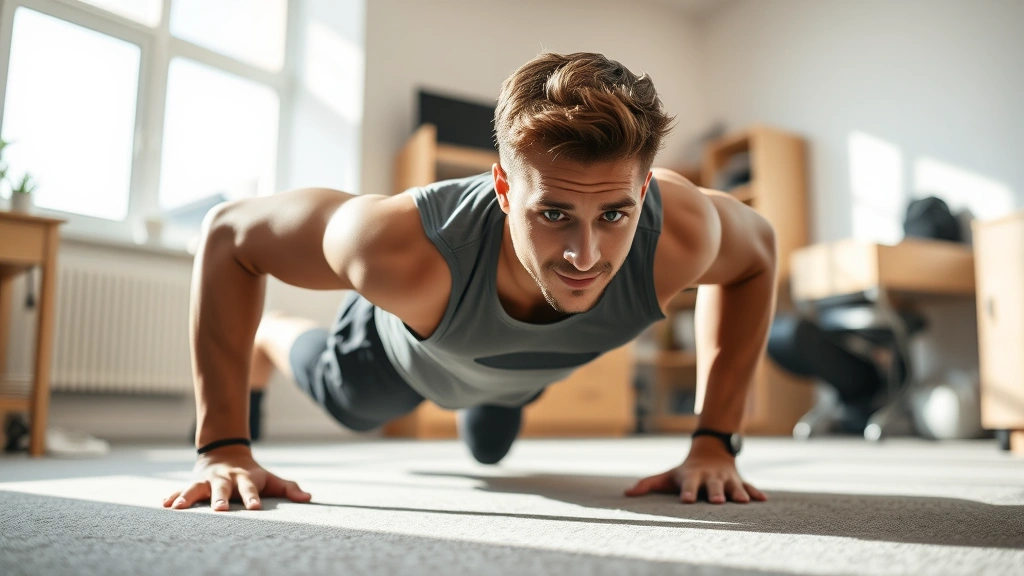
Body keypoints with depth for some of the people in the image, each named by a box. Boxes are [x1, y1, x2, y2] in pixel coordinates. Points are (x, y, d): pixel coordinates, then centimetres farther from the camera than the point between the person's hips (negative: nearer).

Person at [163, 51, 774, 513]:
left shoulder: (679, 232, -44)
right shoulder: (406, 251, -49)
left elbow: (756, 248, -18)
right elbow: (229, 231, -32)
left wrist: (714, 442, -20)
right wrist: (224, 448, -31)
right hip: (407, 350, -2)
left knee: (489, 449, 36)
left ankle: (481, 407, 73)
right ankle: (270, 337, 64)